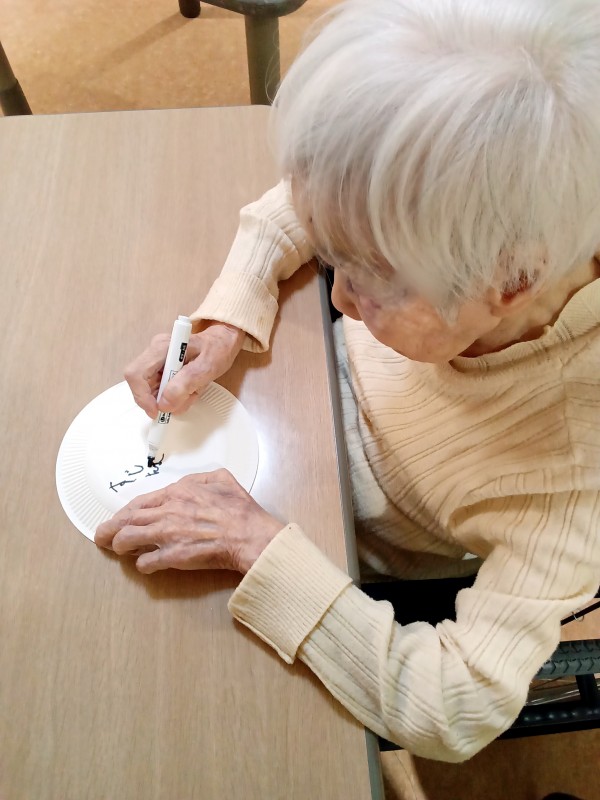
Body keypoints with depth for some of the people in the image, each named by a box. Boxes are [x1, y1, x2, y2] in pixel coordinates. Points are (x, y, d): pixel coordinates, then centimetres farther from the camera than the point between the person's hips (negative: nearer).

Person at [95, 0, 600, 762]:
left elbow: (455, 716, -34)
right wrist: (224, 323, -26)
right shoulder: (457, 222, -29)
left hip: (354, 557, -3)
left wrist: (258, 544, -38)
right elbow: (295, 204, -11)